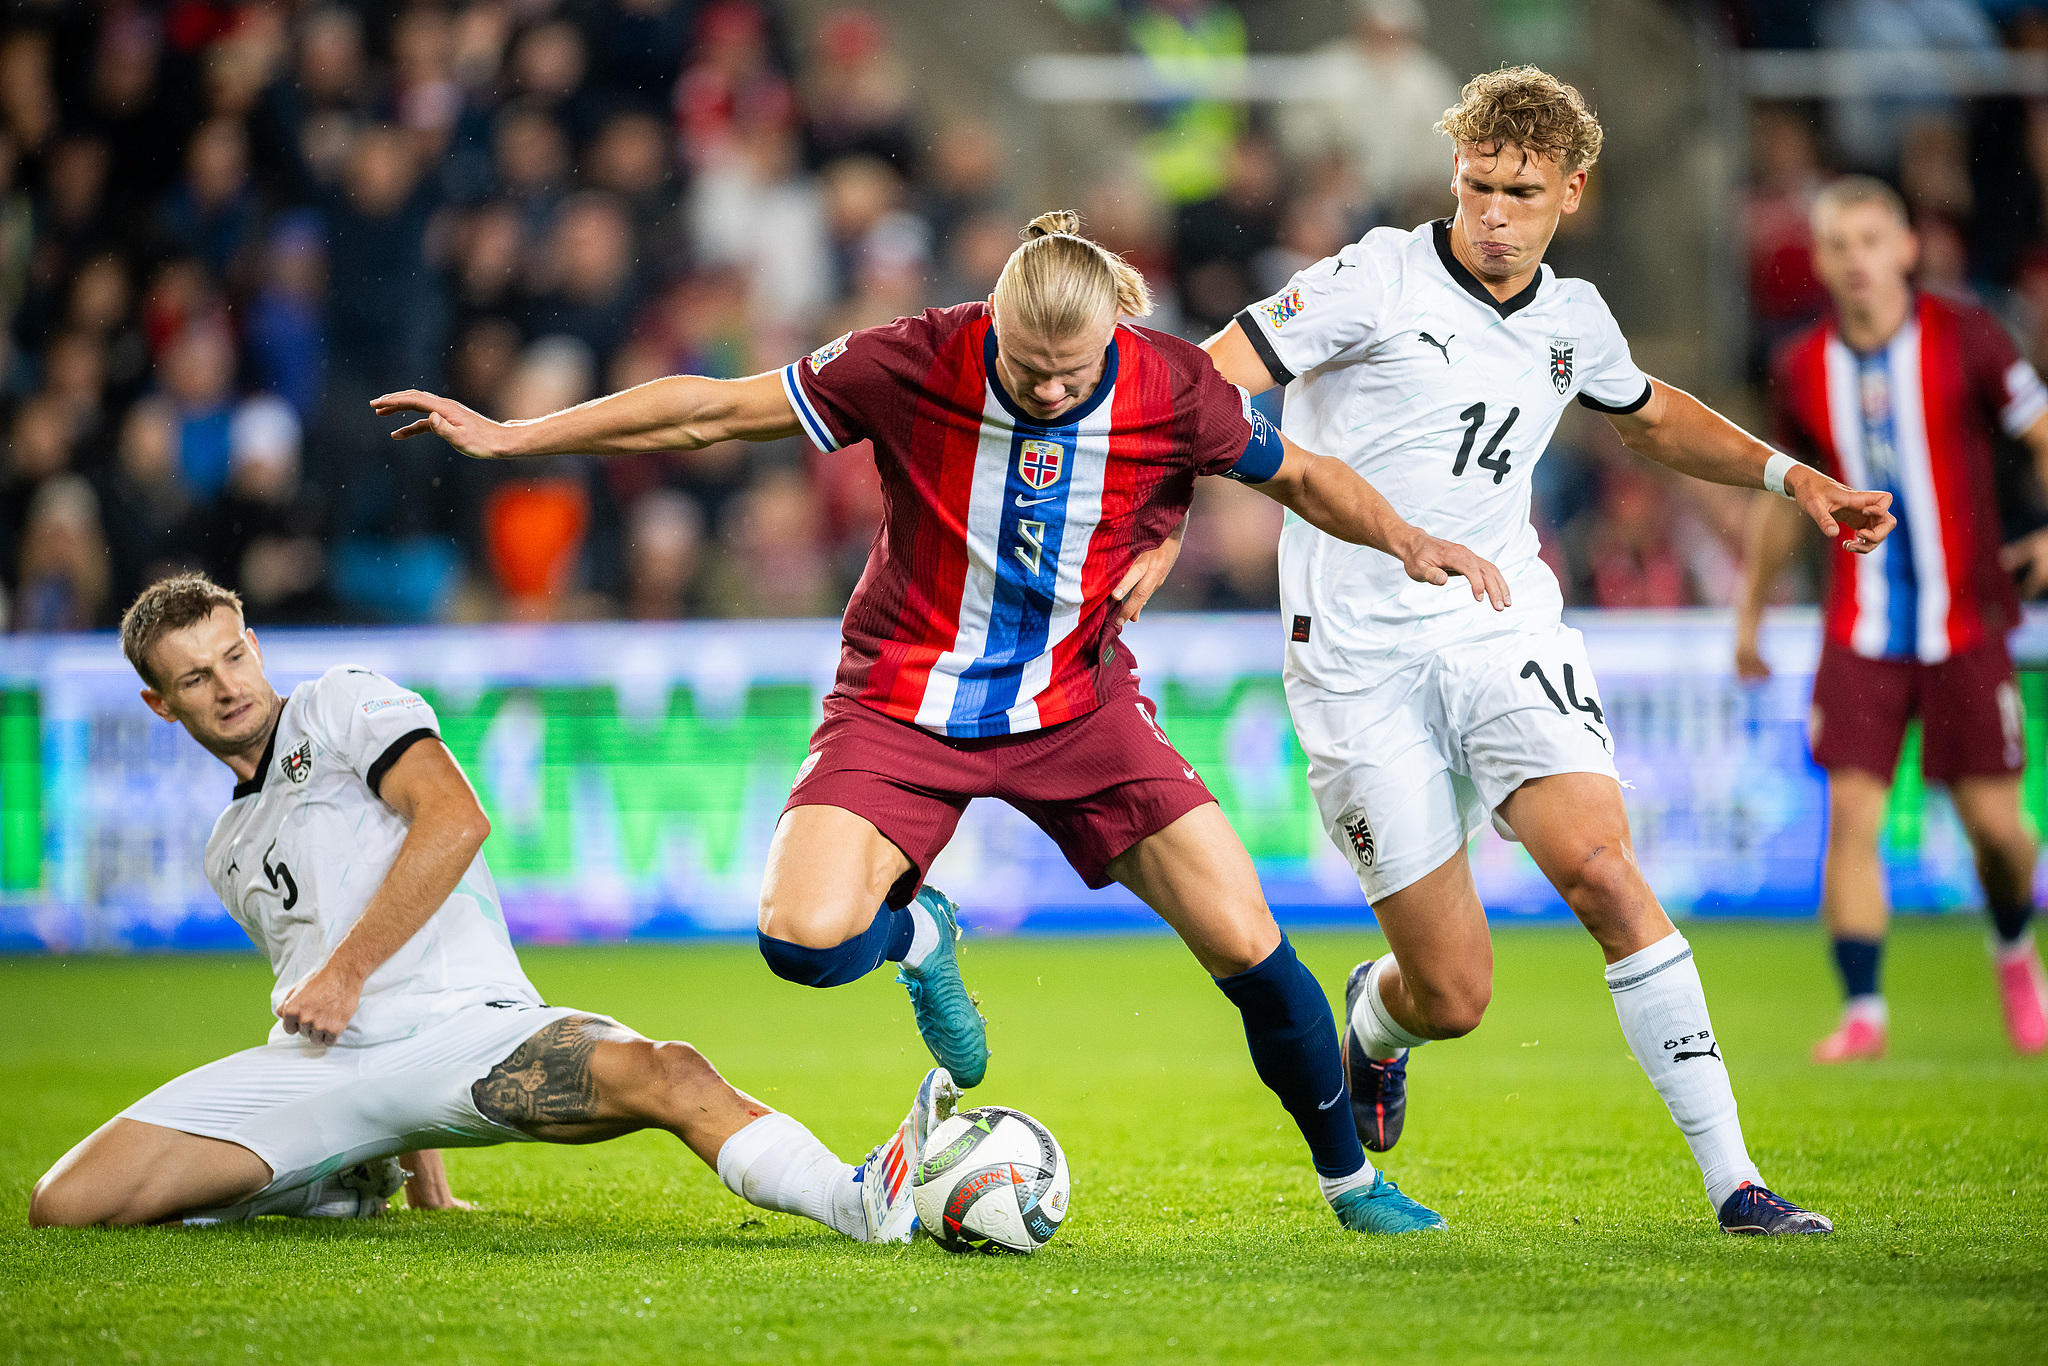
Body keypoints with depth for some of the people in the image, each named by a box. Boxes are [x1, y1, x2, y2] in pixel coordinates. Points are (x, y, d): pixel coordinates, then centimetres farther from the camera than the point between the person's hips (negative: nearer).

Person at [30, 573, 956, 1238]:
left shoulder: (343, 704, 13)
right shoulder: (228, 851, 31)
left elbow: (454, 818, -5)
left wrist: (347, 972, -7)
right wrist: (416, 1158, 26)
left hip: (460, 1017, -5)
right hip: (309, 1060, 5)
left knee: (666, 1075, -35)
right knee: (64, 1204, -14)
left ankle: (860, 1200, -54)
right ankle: (335, 1183, 7)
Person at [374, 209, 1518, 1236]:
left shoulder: (1174, 389, -15)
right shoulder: (916, 365, -20)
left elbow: (1298, 475, 5)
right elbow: (709, 411, -11)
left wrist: (1405, 540, -13)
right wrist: (510, 436, -10)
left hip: (1079, 706, 1)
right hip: (908, 702, -1)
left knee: (1249, 947, -8)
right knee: (807, 940, -25)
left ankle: (1349, 1179, 18)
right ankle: (919, 934, 14)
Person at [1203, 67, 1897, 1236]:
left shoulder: (1573, 319, 10)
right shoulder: (1381, 279, -7)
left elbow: (1655, 417, 32)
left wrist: (1789, 475, 20)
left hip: (1504, 627, 3)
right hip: (1360, 658, -3)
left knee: (1602, 867, -23)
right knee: (1454, 996, -5)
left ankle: (1734, 1180, -17)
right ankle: (1375, 1021, 36)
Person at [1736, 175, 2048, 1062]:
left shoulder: (1964, 339, -5)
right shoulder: (1800, 370, 3)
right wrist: (1751, 609, 22)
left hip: (1965, 622, -2)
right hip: (1861, 631, 2)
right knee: (1851, 812, -12)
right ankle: (1862, 1013, -6)